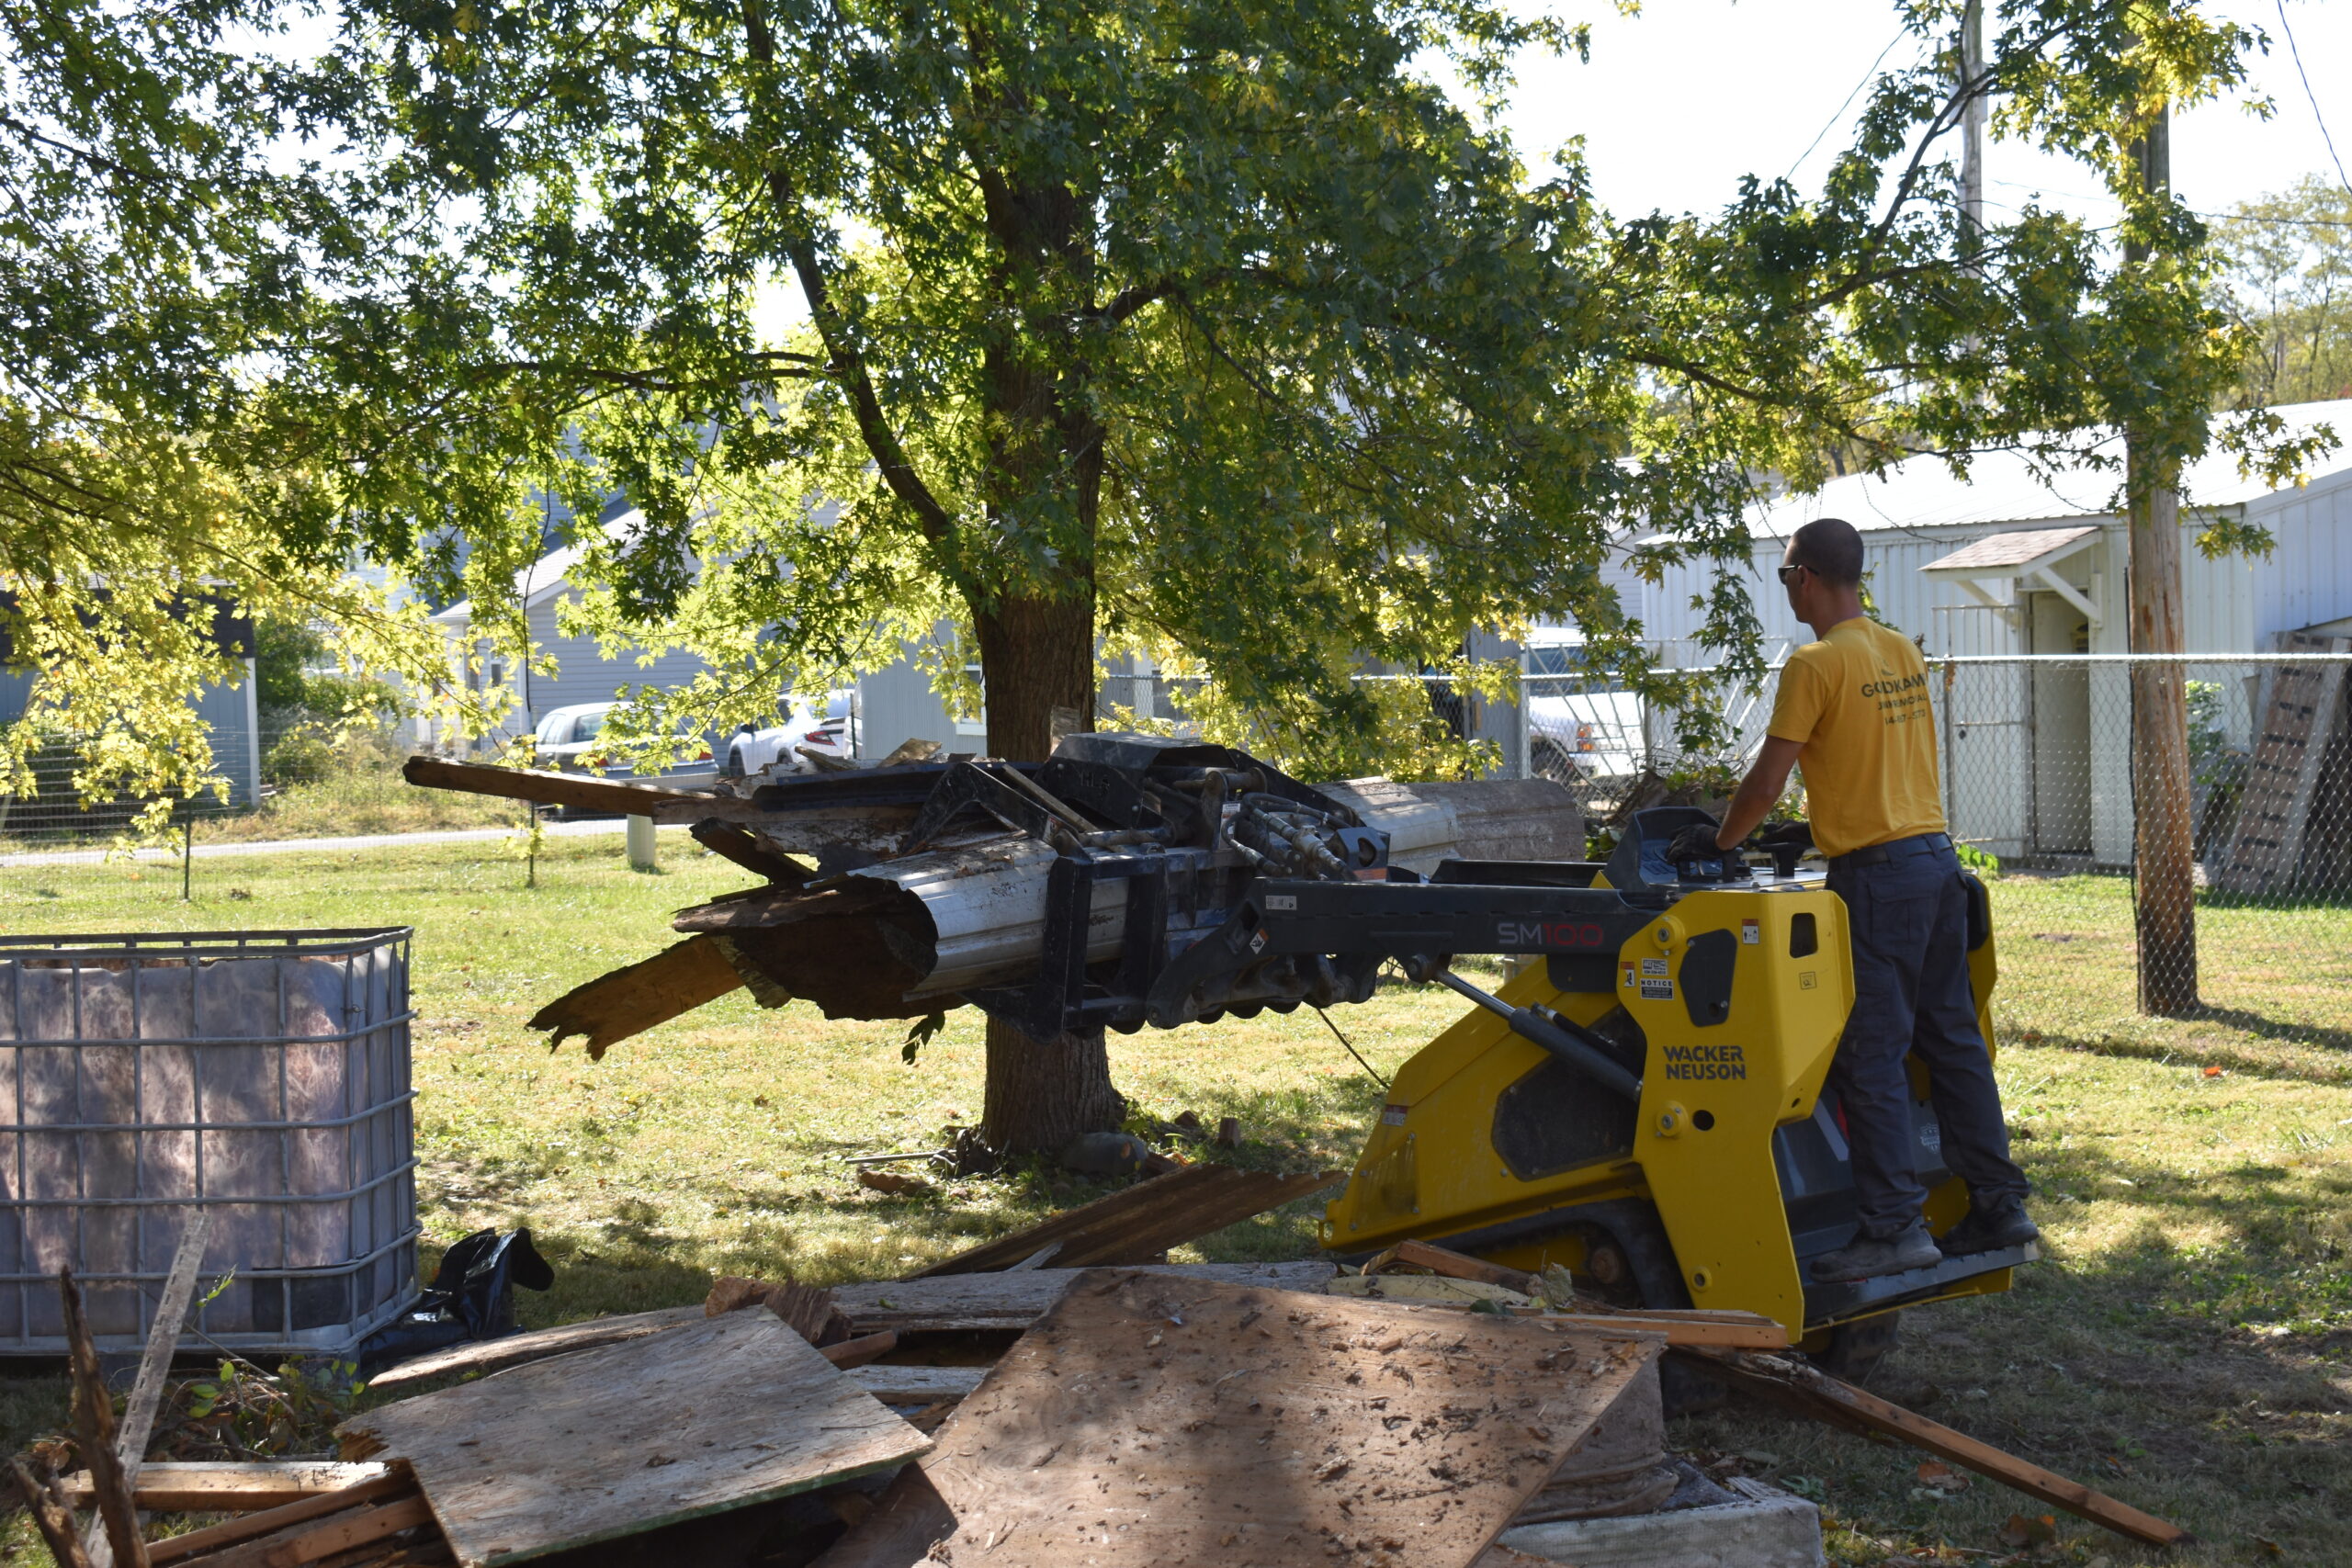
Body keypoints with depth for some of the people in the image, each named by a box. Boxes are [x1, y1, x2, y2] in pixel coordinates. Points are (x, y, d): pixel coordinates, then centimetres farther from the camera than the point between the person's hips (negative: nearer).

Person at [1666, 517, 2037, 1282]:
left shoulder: (1816, 664, -12)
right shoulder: (1904, 653, 12)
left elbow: (1767, 782, -11)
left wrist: (1717, 842, 4)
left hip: (1875, 873, -8)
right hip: (1936, 856, 8)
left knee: (1870, 1053, -5)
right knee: (1952, 1040, 13)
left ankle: (1894, 1225, -5)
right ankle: (1998, 1205, 16)